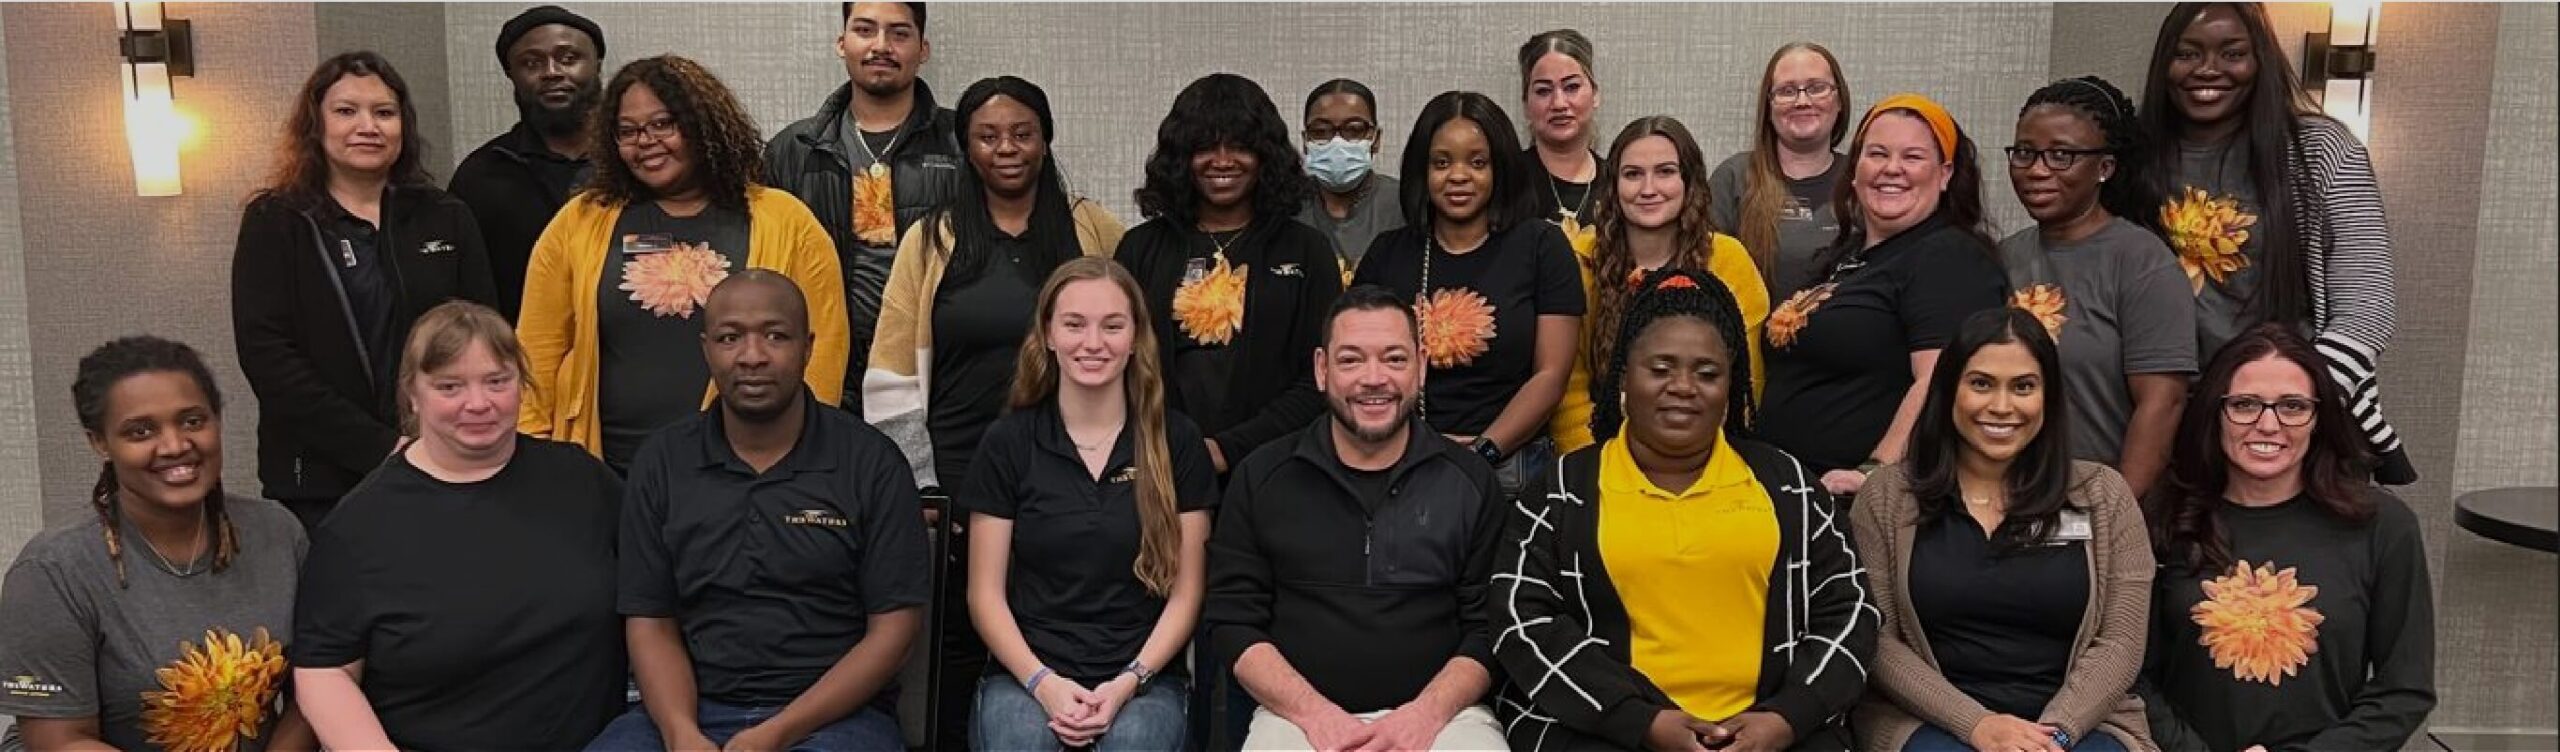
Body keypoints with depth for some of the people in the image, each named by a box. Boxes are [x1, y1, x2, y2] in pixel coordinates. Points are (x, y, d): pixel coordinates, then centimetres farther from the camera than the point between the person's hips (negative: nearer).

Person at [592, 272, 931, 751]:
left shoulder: (870, 463, -1)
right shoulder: (662, 464, 9)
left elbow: (894, 627, -4)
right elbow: (650, 624, 7)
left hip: (832, 711, -2)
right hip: (692, 708, 2)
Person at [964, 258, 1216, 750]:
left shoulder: (1176, 441, 5)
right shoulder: (1009, 442, 5)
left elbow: (1186, 591, 5)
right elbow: (985, 593, 5)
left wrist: (1128, 683, -9)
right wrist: (1043, 682, -10)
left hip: (1142, 679, 0)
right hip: (1026, 677, 0)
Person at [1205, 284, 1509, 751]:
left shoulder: (1470, 482, 8)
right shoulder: (1262, 479, 7)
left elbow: (1487, 629, 5)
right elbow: (1233, 622, 4)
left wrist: (1426, 713, -13)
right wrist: (1313, 712, -11)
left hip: (1440, 712, 1)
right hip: (1300, 713, -1)